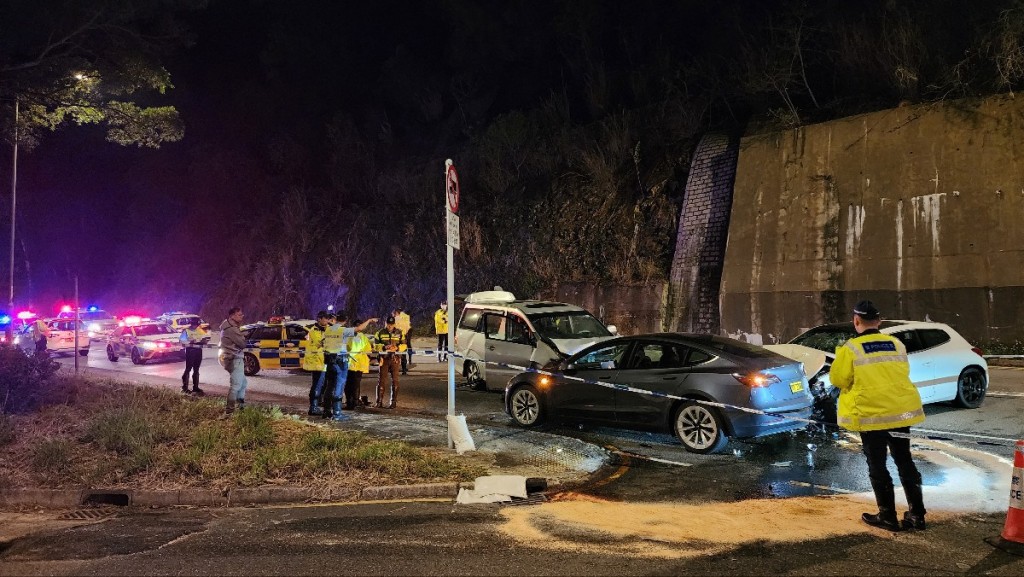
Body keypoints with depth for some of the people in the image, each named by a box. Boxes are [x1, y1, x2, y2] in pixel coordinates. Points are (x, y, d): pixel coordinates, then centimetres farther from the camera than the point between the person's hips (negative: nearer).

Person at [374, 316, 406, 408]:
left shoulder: (399, 333, 5)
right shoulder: (380, 333, 3)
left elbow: (404, 345, 5)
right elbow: (376, 345, 0)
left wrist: (397, 348, -15)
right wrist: (384, 347, -18)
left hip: (395, 359, 1)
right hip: (384, 358, -1)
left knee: (395, 380, 3)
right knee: (381, 380, -1)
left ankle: (393, 402, 10)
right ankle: (379, 401, 5)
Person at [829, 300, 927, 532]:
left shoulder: (851, 348, -12)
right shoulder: (897, 344, 4)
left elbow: (838, 378, -4)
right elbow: (902, 373, 15)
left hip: (871, 414, -5)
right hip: (901, 410, 5)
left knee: (877, 466, 7)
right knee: (904, 461, 16)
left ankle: (888, 516, 13)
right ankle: (916, 514, 21)